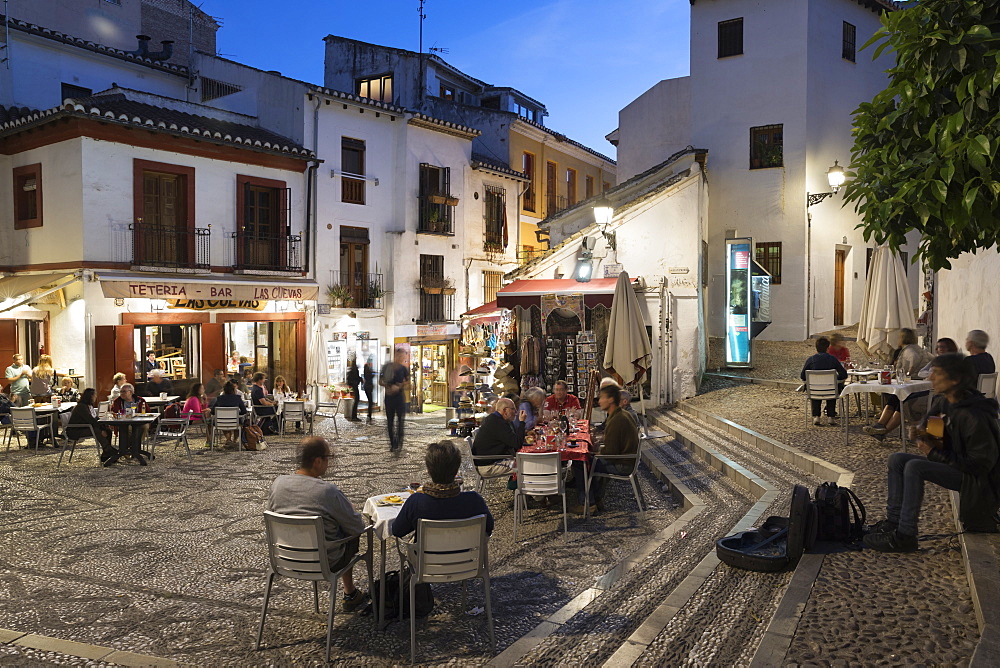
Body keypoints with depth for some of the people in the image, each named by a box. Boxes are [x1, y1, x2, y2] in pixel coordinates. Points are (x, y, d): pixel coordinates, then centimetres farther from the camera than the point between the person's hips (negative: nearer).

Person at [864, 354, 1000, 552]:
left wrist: (934, 453, -21)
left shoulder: (974, 415, -27)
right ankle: (893, 521, -2)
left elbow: (981, 463, -25)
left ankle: (904, 536, -22)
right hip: (954, 462, 9)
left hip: (977, 477, -9)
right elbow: (928, 422, 20)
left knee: (915, 467, -27)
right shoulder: (942, 402, -1)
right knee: (897, 460, -4)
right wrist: (923, 433, -5)